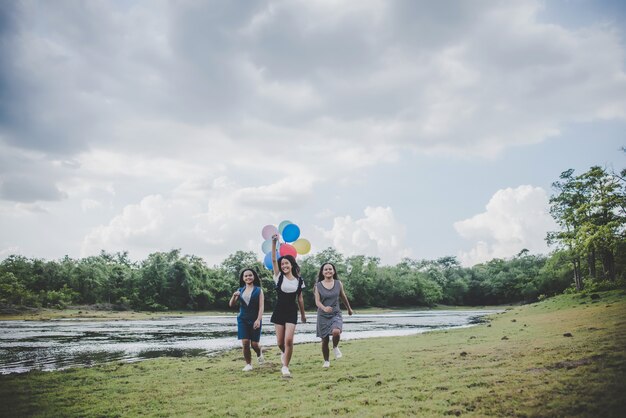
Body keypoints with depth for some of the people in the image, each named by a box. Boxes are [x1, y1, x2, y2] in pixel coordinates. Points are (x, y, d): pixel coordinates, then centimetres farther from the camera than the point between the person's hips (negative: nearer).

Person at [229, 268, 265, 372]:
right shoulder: (240, 290, 7)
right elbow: (231, 305, 6)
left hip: (255, 320, -2)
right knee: (245, 343, -6)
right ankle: (248, 364, 10)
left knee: (255, 344, 0)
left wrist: (258, 319, -18)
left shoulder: (258, 290, -1)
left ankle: (259, 354, 34)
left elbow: (261, 306, -6)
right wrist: (234, 296, -15)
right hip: (243, 320, 2)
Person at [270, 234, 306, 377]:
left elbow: (300, 299, 11)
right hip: (279, 311, 1)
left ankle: (285, 366, 3)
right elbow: (273, 260, -13)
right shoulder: (279, 277, -2)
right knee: (280, 342, 5)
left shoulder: (299, 280, 1)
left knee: (289, 340, -13)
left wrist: (303, 314, 17)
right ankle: (284, 353, 41)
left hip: (292, 312, 0)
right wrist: (274, 243, -24)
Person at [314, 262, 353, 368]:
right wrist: (324, 308, -30)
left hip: (336, 314, 0)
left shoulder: (338, 284, 1)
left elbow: (343, 297, 15)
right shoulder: (318, 286, -4)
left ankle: (335, 347, 4)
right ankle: (326, 361, 27)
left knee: (336, 332, -28)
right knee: (324, 340, 5)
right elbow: (317, 301, -10)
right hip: (323, 316, 0)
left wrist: (349, 309, 28)